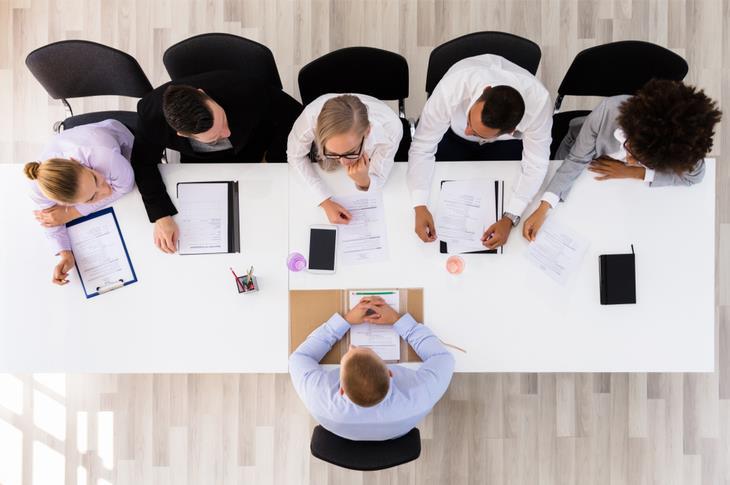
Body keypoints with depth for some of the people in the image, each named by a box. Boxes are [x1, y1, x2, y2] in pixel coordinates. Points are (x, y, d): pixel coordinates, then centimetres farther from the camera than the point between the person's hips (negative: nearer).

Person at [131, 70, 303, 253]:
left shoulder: (244, 89, -41)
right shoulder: (151, 112, -36)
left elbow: (293, 113, -24)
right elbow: (144, 163, -20)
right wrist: (161, 216, -31)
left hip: (255, 147, 0)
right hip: (199, 159, 1)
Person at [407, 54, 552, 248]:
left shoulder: (539, 102, -41)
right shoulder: (452, 88, -43)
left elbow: (535, 165, -28)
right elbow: (422, 148, -33)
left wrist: (509, 219, -37)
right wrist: (420, 206, -42)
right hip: (453, 133, 0)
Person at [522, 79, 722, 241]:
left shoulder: (684, 145, -42)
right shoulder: (609, 110, -46)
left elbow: (692, 176, -19)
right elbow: (577, 159, -34)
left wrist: (632, 172, -30)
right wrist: (543, 208, -43)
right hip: (584, 148, -1)